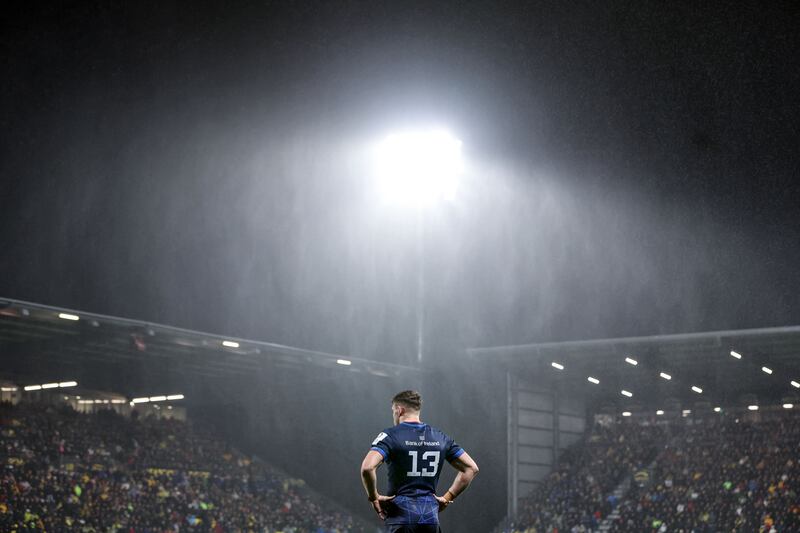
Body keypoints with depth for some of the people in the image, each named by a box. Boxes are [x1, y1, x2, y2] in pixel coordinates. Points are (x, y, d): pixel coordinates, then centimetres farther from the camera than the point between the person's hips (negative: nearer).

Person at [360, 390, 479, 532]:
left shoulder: (390, 436, -4)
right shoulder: (440, 438, 11)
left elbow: (367, 468, -19)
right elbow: (471, 468, 13)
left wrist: (374, 497, -5)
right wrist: (447, 498, 13)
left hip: (401, 516, -4)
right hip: (431, 518, 4)